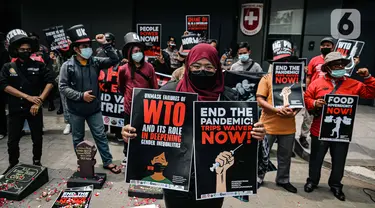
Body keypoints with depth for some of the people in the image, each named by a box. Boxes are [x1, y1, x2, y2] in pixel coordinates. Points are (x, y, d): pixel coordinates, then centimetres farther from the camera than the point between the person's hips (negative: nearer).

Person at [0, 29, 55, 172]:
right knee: (13, 141, 9)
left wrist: (40, 100, -16)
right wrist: (27, 97, -17)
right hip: (15, 109, 1)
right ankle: (13, 165, 28)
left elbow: (50, 81, -7)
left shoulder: (38, 65, 0)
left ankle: (37, 162, 27)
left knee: (37, 139, 9)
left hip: (34, 108, 0)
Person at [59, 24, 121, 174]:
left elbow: (114, 60, -7)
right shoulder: (68, 66, -9)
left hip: (94, 108, 2)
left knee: (101, 136, 10)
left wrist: (105, 44, -15)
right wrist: (81, 95, -18)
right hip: (76, 110, -1)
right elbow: (63, 87, -10)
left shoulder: (95, 62, -2)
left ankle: (107, 162, 22)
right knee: (78, 138, 14)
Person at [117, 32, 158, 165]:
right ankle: (127, 155, 34)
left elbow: (154, 87, 4)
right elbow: (121, 86, 12)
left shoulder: (149, 67, -4)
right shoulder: (123, 69, -6)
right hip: (130, 106, 0)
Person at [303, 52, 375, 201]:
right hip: (320, 131, -2)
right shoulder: (317, 83, -3)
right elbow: (306, 100, -1)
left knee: (339, 161, 15)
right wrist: (314, 104, -20)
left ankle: (336, 185, 36)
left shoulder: (353, 84, 3)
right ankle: (312, 181, 34)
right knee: (316, 158, 13)